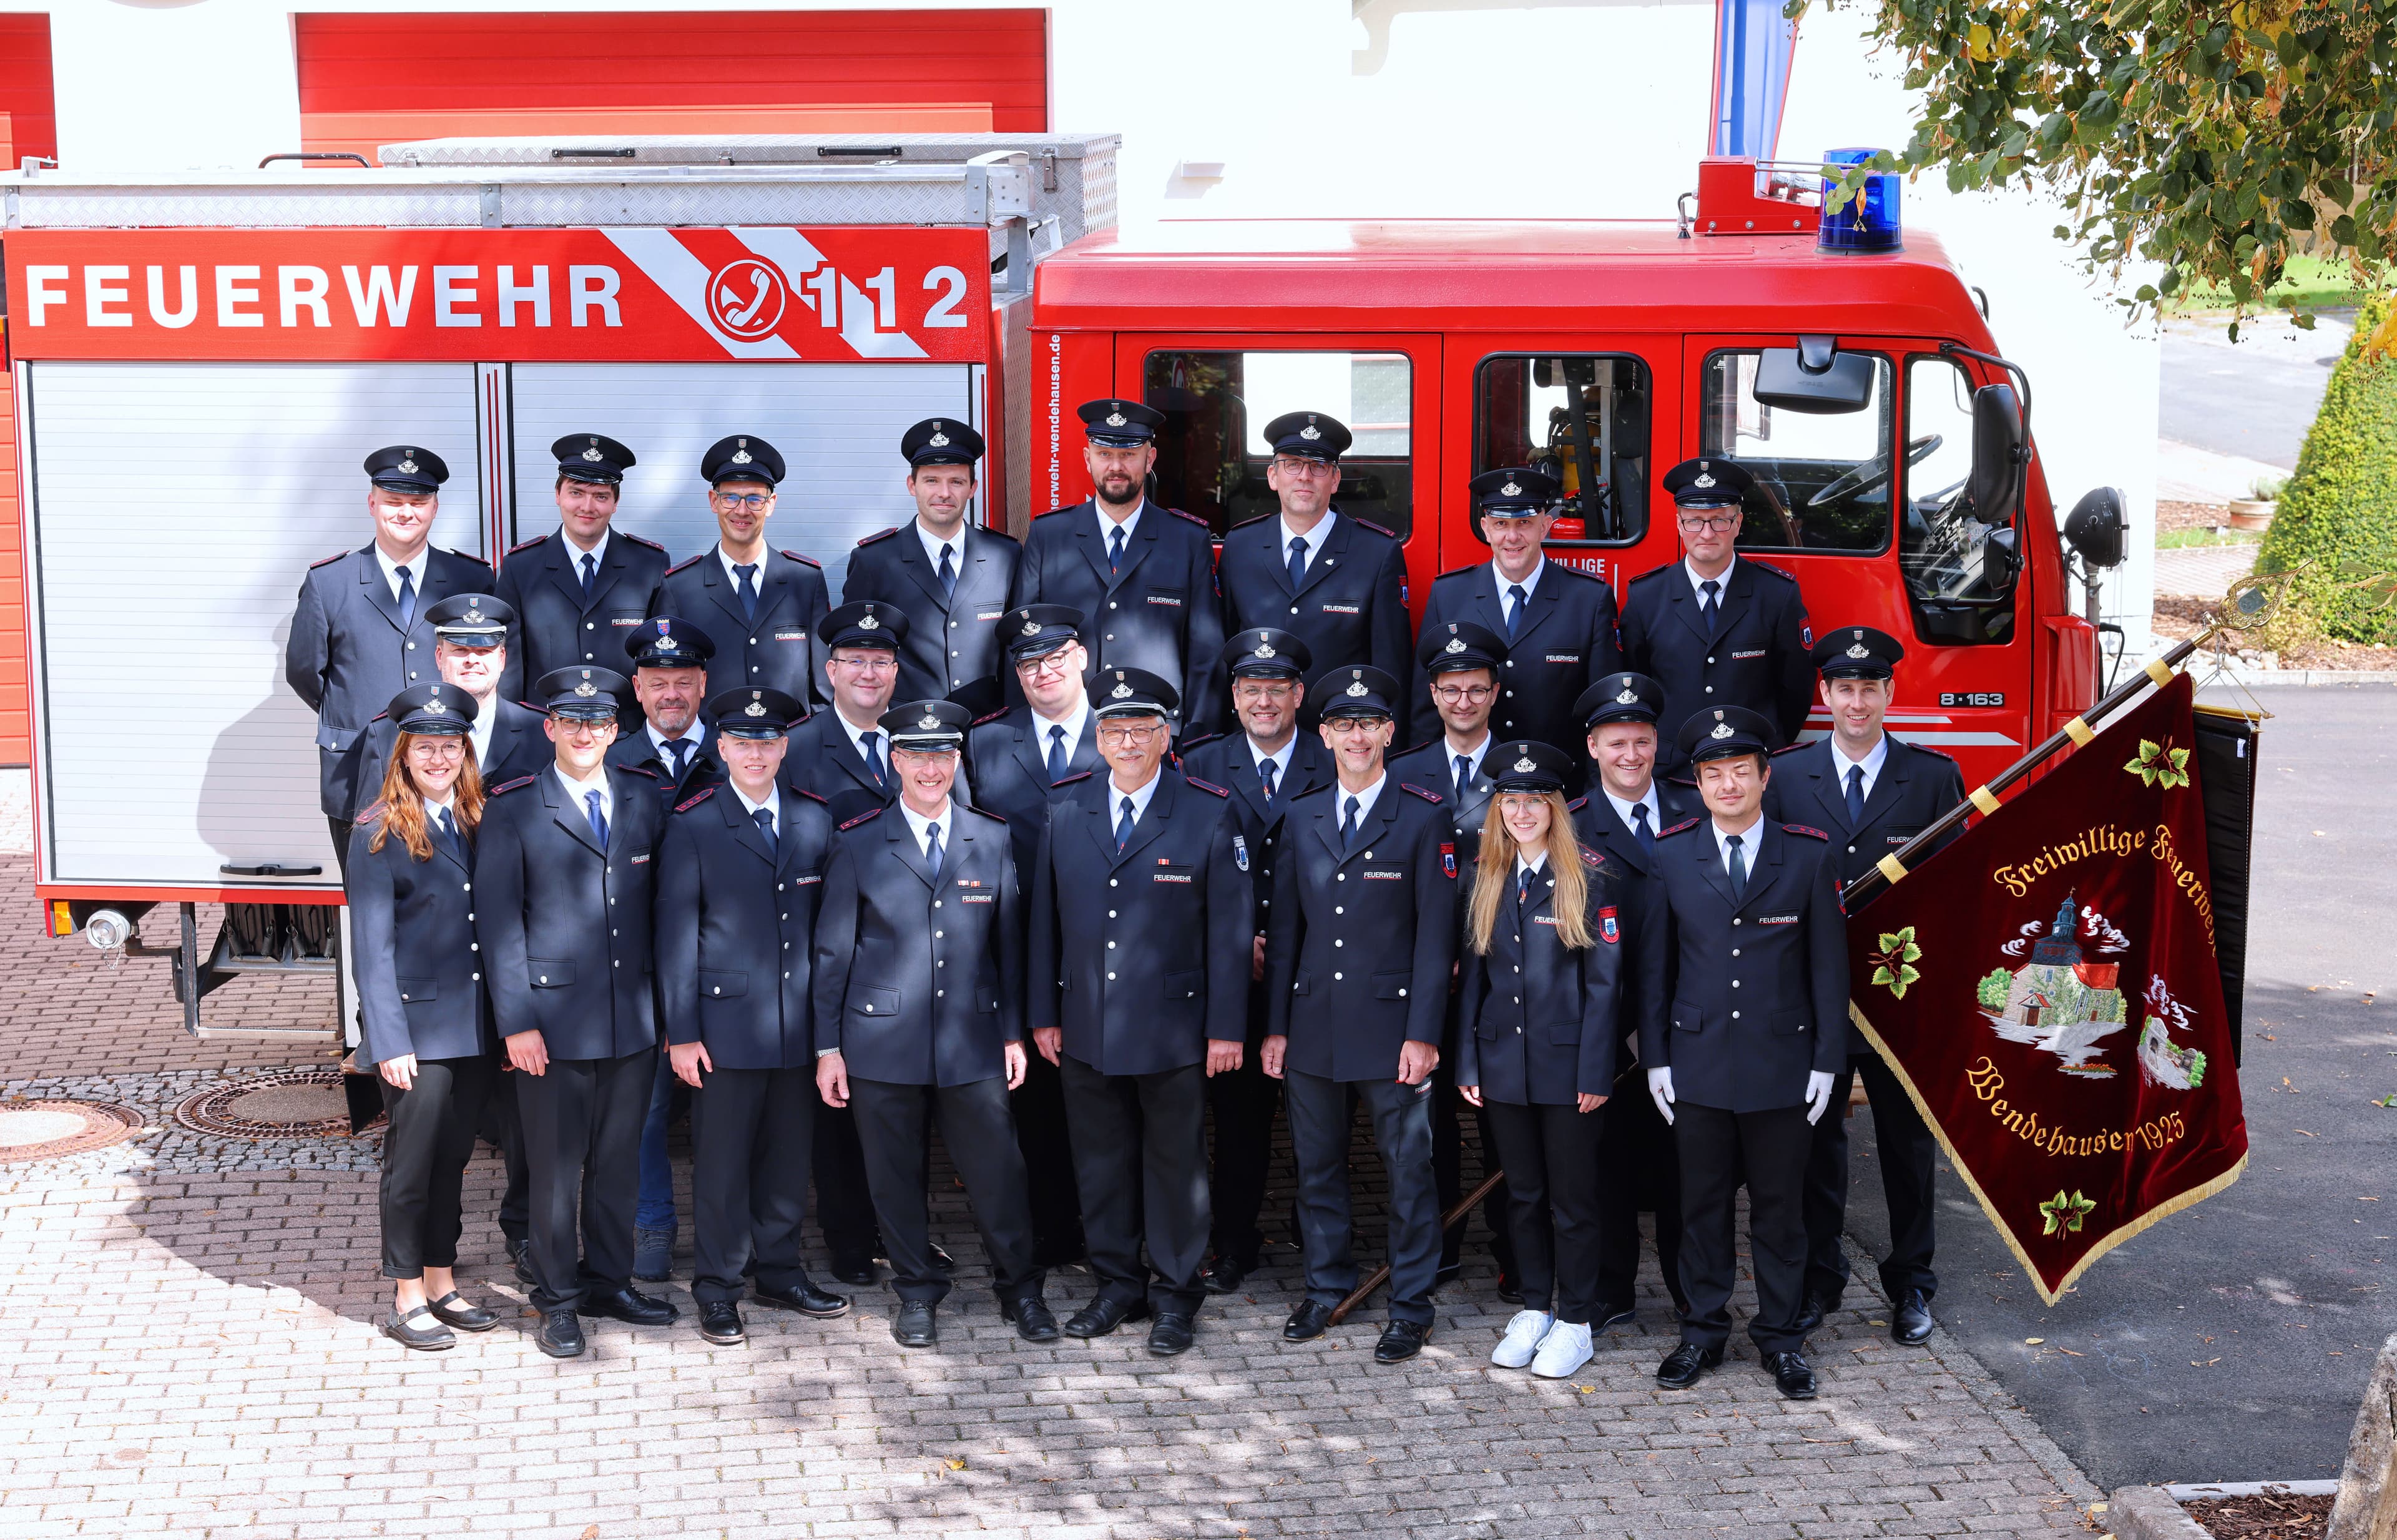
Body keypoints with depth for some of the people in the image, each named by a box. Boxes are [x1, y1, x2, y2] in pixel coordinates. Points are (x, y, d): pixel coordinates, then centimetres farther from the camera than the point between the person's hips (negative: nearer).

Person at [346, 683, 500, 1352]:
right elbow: (372, 945, -9)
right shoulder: (380, 834, -7)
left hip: (475, 1024, 5)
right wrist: (389, 1041, -14)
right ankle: (406, 1297, 11)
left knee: (453, 1157, 13)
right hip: (418, 1025, -5)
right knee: (412, 1159, 1)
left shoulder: (476, 823, 9)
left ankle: (442, 1284, 23)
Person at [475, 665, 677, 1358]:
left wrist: (664, 1002, 7)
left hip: (634, 1016, 4)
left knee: (619, 1159, 13)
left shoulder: (644, 797, 8)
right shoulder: (514, 808, -3)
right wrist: (516, 1020, -10)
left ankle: (609, 1281, 27)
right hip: (554, 1017, -4)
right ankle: (558, 1300, 16)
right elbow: (497, 920, -5)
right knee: (556, 1166, 4)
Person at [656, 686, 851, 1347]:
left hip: (800, 1020, 4)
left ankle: (780, 1272, 26)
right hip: (726, 1020, -4)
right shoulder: (692, 826, -3)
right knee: (722, 1158, 1)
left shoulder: (815, 819, 7)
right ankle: (718, 1289, 12)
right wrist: (682, 1032, -8)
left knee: (789, 1151, 12)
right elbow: (675, 934, -4)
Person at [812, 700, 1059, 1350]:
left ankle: (1020, 1289, 19)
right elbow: (832, 952, 3)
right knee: (896, 1176, 7)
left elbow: (1009, 943, 10)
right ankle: (917, 1293, 24)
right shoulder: (857, 844, 1)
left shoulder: (993, 840, 7)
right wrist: (828, 1045, 1)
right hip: (883, 1042, -1)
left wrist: (1013, 1031, 7)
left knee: (998, 1171, 1)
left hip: (973, 1041, 1)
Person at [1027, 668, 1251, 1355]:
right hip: (1085, 1030, 3)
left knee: (1175, 1162, 7)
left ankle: (1177, 1295, 21)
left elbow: (1230, 929, -6)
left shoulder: (1210, 814, -7)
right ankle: (1118, 1285, 27)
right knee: (1100, 1162, 12)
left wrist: (1226, 1028, -8)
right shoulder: (1065, 811, 3)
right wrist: (1043, 1014, 6)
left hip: (1173, 1032, -3)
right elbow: (1045, 920, 8)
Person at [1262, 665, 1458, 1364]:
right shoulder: (1302, 816, 8)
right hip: (1312, 1025, 4)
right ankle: (1325, 1288, 28)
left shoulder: (1424, 818, -4)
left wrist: (1422, 1034, -12)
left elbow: (1435, 934, -6)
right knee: (1317, 1166, 13)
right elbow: (1284, 928, 10)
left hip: (1390, 1024, -4)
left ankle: (1410, 1308, 14)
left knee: (1409, 1170, 3)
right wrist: (1276, 1026, 6)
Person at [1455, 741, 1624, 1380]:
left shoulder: (1591, 879, -6)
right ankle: (1534, 1309, 25)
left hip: (1567, 1065, -4)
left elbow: (1604, 981, -8)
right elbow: (1474, 974, 9)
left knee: (1573, 1198, 4)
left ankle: (1574, 1322, 14)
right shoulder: (1487, 880, 8)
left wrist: (1594, 1073, -12)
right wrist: (1468, 1062, 4)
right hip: (1504, 1063, 4)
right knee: (1523, 1194, 13)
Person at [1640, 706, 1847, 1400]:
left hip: (1781, 1064, -1)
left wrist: (1826, 1060, -2)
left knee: (1780, 1206, 7)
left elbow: (1829, 964, 1)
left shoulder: (1809, 855, -1)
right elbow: (1654, 963, 5)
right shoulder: (1670, 855, 1)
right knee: (1703, 1204, 9)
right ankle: (1703, 1332, 21)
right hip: (1698, 1063, 1)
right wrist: (1655, 1058, 2)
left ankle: (1779, 1336, 20)